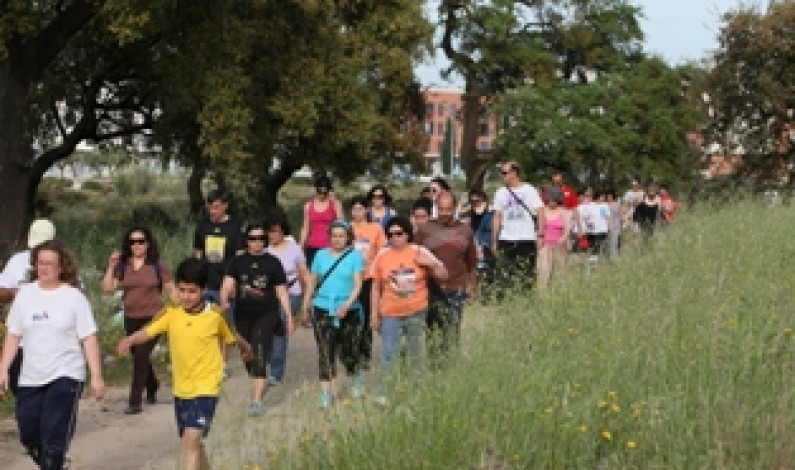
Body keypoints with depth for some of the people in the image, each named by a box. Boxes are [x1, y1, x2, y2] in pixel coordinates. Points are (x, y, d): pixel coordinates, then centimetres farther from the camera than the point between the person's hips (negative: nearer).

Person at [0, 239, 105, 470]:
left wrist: (97, 377, -10)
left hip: (65, 376, -4)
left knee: (54, 436, -10)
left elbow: (89, 339, -6)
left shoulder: (74, 297, -5)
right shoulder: (25, 294, 5)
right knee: (28, 435, 7)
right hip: (30, 379, 4)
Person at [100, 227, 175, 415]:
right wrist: (111, 266, -10)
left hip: (153, 318, -4)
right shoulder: (123, 266, 4)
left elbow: (171, 290, 1)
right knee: (140, 358, 16)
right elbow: (107, 288, -2)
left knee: (140, 357, -12)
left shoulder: (158, 265, -3)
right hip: (131, 319, 4)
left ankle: (135, 401, -8)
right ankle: (152, 387, 42)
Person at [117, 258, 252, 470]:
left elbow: (232, 336, 8)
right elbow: (149, 331, -17)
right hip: (181, 387, 5)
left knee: (191, 439, -19)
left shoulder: (216, 315, -10)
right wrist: (129, 340, -37)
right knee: (191, 442, 19)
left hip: (206, 388, -5)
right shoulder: (171, 313, -4)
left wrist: (247, 350, 26)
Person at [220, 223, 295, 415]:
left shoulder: (273, 263, 2)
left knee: (259, 356, -15)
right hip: (243, 316, 3)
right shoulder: (237, 262, 4)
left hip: (267, 315, -3)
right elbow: (228, 283, -8)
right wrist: (224, 300, -29)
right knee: (248, 357, 13)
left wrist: (289, 317, 4)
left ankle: (256, 400, -16)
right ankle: (261, 385, 40)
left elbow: (282, 291, 5)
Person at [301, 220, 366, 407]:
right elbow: (312, 281, 14)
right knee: (325, 351, -4)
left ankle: (357, 380, 36)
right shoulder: (321, 255, 7)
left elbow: (358, 284, -8)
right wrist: (306, 304, 15)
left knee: (348, 350, 6)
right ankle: (325, 394, -2)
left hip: (348, 311, -1)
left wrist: (347, 305, -21)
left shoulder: (355, 256, -1)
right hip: (323, 309, 2)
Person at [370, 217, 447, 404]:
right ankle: (384, 393, 5)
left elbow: (443, 277, 2)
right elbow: (376, 288, 4)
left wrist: (432, 264, -17)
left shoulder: (420, 253, -2)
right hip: (391, 314, 0)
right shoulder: (382, 256, -1)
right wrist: (374, 314, 2)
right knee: (388, 355, -3)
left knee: (415, 354, 11)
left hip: (416, 312, 0)